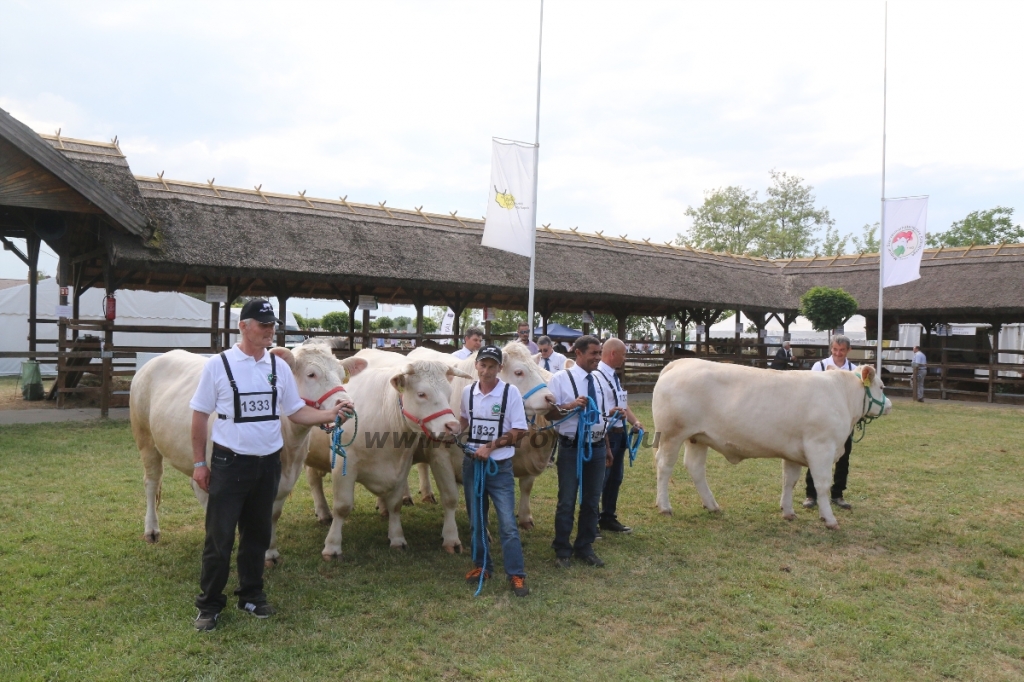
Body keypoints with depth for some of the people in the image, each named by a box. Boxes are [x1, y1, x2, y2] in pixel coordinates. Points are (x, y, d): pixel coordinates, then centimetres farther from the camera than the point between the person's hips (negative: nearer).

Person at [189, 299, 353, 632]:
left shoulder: (279, 367, 3)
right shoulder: (218, 365, -8)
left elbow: (296, 411, 7)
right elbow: (200, 416, -3)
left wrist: (331, 414, -9)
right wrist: (199, 463, -4)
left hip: (268, 464, 4)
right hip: (228, 463, -4)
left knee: (257, 534, 16)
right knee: (219, 537, 4)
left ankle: (252, 595, 31)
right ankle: (209, 604, 19)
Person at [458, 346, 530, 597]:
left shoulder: (511, 392, -11)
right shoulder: (468, 391, 1)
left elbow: (518, 431, -11)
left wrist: (490, 447, -17)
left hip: (500, 466, -4)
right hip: (471, 464, 4)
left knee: (507, 522, -4)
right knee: (476, 521, 14)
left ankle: (516, 574, 5)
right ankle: (482, 566, 28)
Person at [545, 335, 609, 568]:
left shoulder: (598, 381, 10)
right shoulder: (561, 379, -7)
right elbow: (548, 413, -9)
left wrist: (607, 449, 20)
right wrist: (570, 406, -26)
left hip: (597, 447, 5)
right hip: (571, 448, -5)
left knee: (592, 501, 12)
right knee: (567, 502, 4)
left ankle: (585, 548, 26)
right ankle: (562, 551, 19)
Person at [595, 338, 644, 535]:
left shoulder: (614, 377, 16)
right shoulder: (597, 376, -16)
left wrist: (635, 421, 4)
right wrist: (611, 413, -38)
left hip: (619, 434, 10)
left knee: (615, 478, 19)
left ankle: (608, 518, 33)